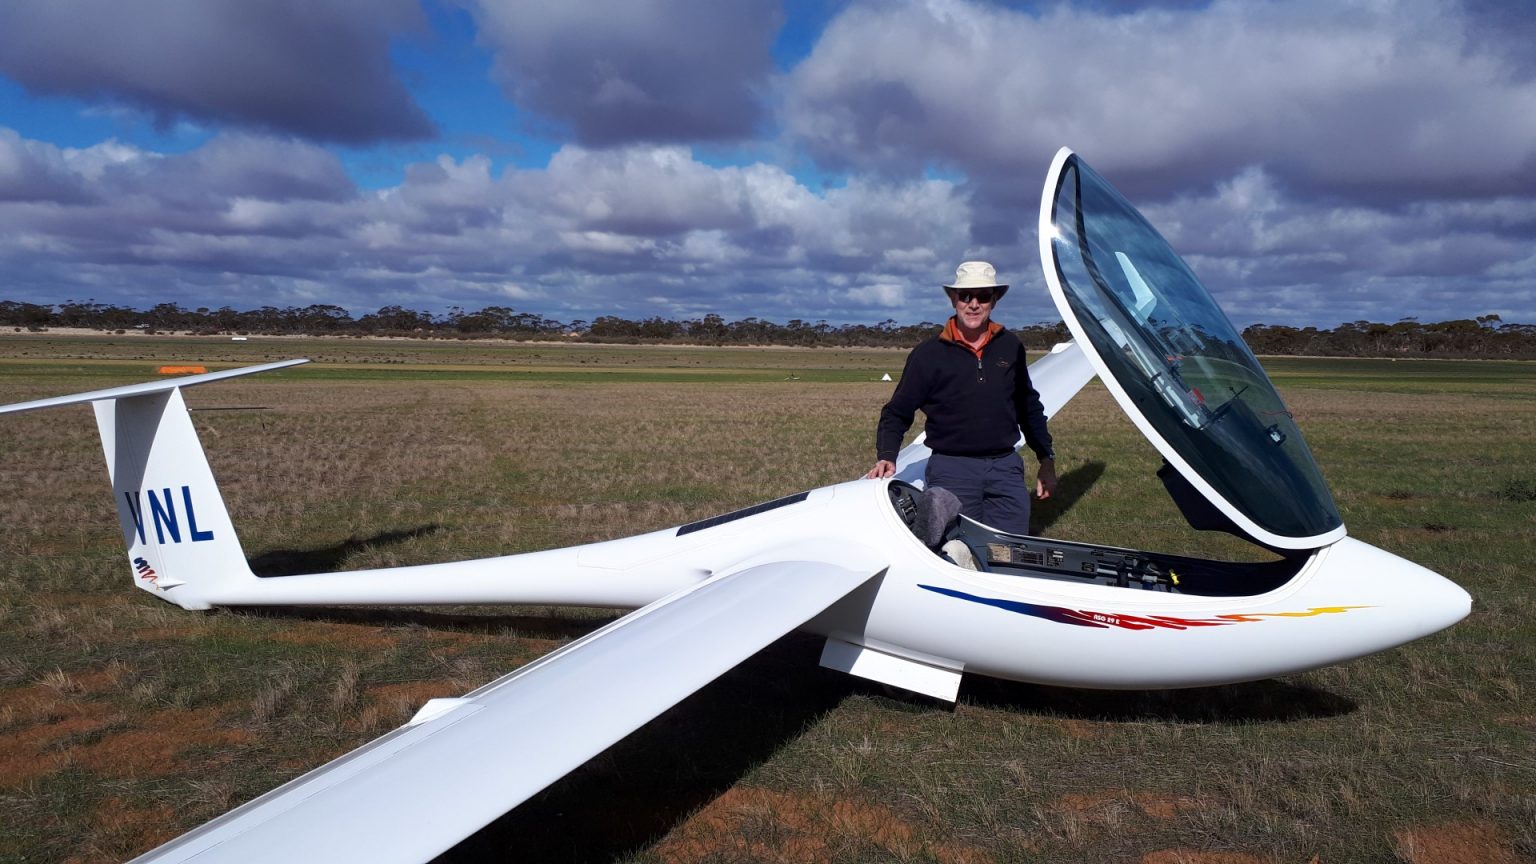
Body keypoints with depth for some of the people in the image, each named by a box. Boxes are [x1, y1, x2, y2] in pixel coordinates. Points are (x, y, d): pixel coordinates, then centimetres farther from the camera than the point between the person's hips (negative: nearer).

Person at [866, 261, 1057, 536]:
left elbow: (1030, 407, 19)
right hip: (952, 469, -3)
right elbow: (896, 413, 1)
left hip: (1006, 467, 3)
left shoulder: (1010, 347, 9)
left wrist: (1047, 460, 16)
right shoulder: (928, 355, -1)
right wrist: (886, 458, -15)